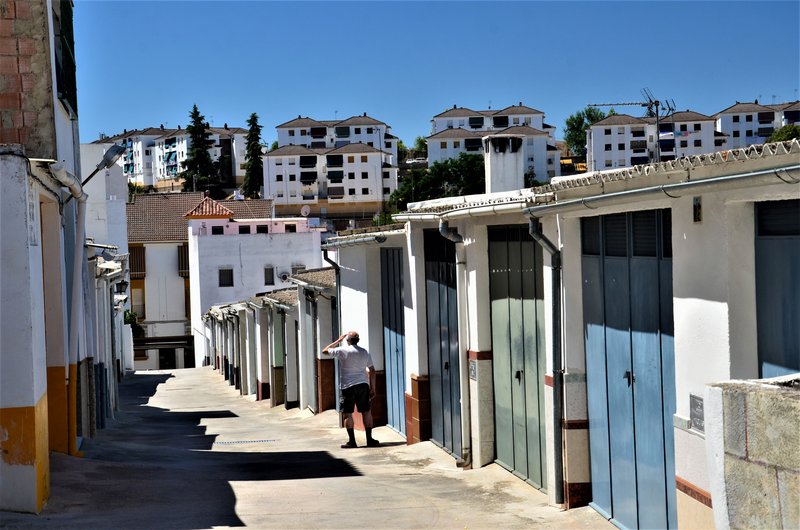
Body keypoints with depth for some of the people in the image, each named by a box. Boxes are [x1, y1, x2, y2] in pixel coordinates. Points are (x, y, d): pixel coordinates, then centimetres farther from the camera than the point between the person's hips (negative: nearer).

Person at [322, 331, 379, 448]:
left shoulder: (342, 350, -5)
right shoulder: (365, 352, 7)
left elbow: (325, 351, 9)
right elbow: (372, 371, 8)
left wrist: (339, 340, 16)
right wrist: (372, 388, 13)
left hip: (347, 386, -3)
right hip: (363, 385, 3)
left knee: (348, 414, 3)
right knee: (366, 412, 8)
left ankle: (352, 441, 2)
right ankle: (369, 439, 8)